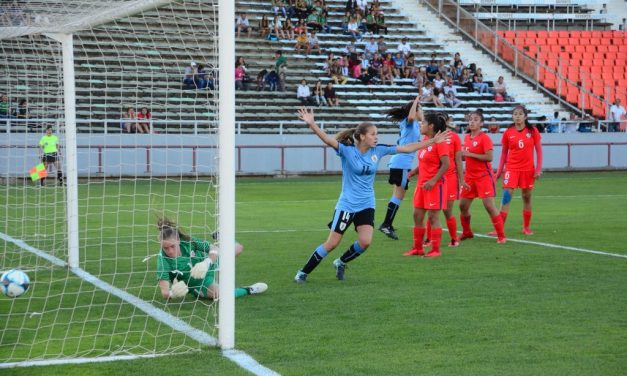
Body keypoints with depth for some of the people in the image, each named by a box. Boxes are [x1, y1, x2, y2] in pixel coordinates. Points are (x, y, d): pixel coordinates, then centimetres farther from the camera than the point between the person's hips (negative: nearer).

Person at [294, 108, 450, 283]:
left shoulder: (378, 150, 0)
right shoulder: (347, 150, -13)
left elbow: (407, 148, 5)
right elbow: (328, 139, -29)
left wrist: (433, 141, 5)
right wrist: (312, 124, -46)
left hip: (366, 205, 4)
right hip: (347, 205, -4)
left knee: (365, 242, -12)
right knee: (332, 243, -4)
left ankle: (341, 263, 16)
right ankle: (303, 272, 12)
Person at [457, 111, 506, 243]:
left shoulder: (484, 138, -11)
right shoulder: (466, 137, 10)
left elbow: (489, 157, -20)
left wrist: (470, 154, -19)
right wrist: (462, 154, 0)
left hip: (484, 176, -7)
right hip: (469, 176, 7)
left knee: (489, 206, -10)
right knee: (463, 205, 9)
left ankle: (501, 236, -2)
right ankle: (467, 232, 28)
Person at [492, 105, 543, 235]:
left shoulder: (532, 131, 0)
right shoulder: (508, 132, 2)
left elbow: (539, 151, 3)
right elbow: (504, 153, 8)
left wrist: (538, 169, -4)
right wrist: (499, 170, 5)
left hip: (528, 169, 0)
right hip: (511, 169, 0)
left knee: (527, 198, 8)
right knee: (506, 197, -9)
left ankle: (526, 227, 20)